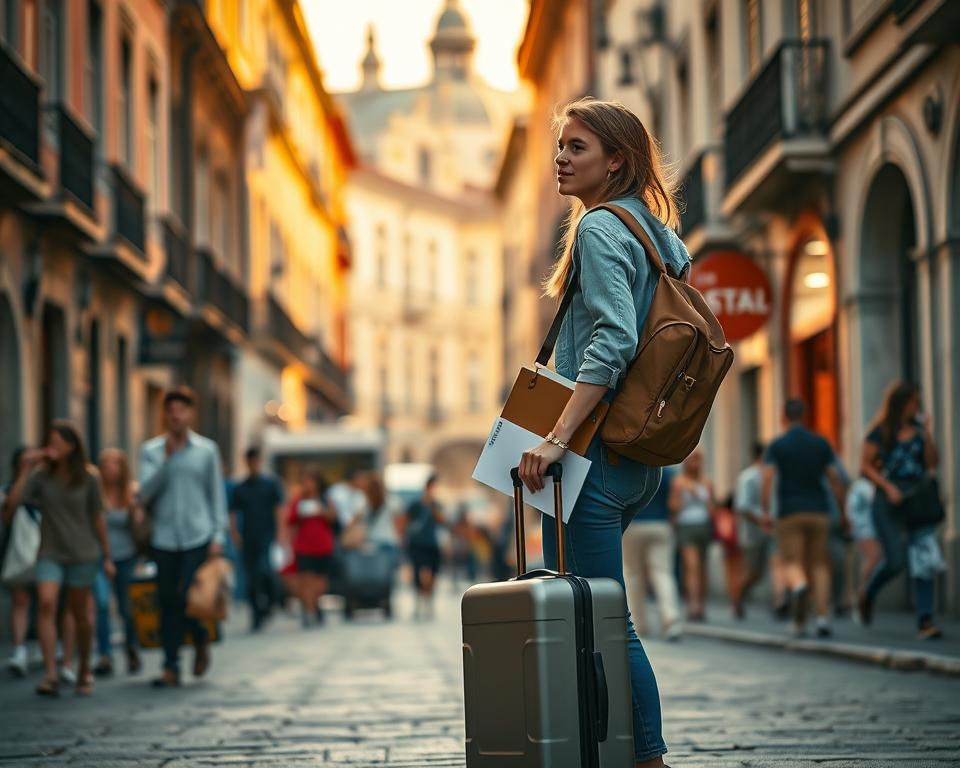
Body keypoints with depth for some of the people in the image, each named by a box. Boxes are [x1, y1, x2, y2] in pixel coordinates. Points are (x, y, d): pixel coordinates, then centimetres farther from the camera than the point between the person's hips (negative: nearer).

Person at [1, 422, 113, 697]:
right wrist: (26, 468, -15)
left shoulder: (88, 479, -1)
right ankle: (50, 674, -25)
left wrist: (107, 557, 8)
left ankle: (84, 670, 28)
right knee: (46, 602, -21)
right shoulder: (41, 476, -1)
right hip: (50, 553, 0)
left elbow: (97, 519, 5)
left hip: (83, 554, 0)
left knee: (79, 613, 7)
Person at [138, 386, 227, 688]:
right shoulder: (151, 450, 5)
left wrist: (218, 536, 1)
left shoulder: (207, 450, 5)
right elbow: (145, 492, -5)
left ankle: (201, 641, 19)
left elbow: (216, 494, 7)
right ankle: (171, 668, 10)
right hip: (164, 538, 2)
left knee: (187, 599, -11)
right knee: (168, 603, 3)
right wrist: (167, 459, -14)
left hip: (198, 537, -1)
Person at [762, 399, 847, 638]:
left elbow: (768, 478, -11)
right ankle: (823, 618, -2)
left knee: (793, 563, -1)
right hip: (818, 511, 2)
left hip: (789, 512, -2)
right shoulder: (821, 444, 6)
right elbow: (835, 479, 2)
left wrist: (765, 511, -11)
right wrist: (843, 513, 8)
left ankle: (799, 586, -37)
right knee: (819, 565, 10)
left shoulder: (776, 446, 1)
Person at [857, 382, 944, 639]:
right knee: (895, 560, -7)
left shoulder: (918, 430, 10)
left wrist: (927, 434, -6)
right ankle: (867, 596, 24)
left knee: (925, 559, -8)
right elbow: (865, 466, -2)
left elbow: (933, 463, 4)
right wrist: (888, 486, -12)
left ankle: (925, 622, -10)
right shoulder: (881, 432, -1)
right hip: (889, 501, -4)